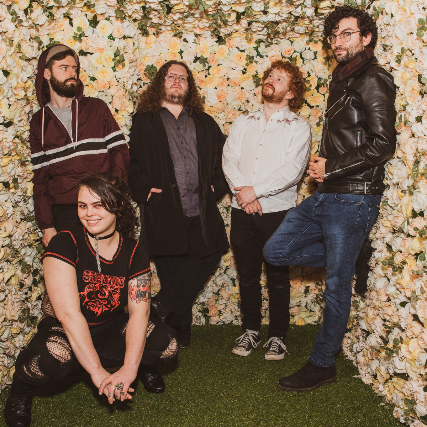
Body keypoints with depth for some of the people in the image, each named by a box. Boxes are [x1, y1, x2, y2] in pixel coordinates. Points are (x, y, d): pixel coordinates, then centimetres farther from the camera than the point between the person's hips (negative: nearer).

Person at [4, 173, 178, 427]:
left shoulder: (134, 253, -8)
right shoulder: (65, 244, -19)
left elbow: (139, 311, -15)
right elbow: (69, 313, -27)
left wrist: (129, 369, -30)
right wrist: (98, 372, -31)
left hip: (111, 329, 4)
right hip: (63, 332, -3)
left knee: (167, 344, -20)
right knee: (53, 358, -38)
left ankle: (144, 365, 18)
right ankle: (22, 387, -1)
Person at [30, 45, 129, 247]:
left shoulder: (96, 108, 9)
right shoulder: (39, 122, 11)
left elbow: (119, 149, 5)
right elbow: (40, 178, 10)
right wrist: (46, 225, 2)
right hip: (63, 213, 1)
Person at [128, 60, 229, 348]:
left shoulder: (204, 123, 18)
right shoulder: (144, 121, 9)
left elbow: (223, 156, 19)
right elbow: (131, 164, 6)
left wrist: (217, 186, 5)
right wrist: (144, 190, -9)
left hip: (201, 214, 3)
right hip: (164, 214, -3)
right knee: (171, 275, 2)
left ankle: (162, 307, 7)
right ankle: (180, 334, 17)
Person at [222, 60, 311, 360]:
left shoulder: (298, 127, 2)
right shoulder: (243, 122, 13)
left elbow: (292, 171, -11)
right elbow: (229, 159, 2)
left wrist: (255, 191, -15)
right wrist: (241, 191, -14)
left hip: (278, 212, -3)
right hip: (243, 212, 3)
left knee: (278, 279, 5)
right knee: (248, 276, 12)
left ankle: (278, 336, 21)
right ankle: (251, 331, 28)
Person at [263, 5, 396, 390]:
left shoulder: (372, 80, -9)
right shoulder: (343, 81, 18)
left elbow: (382, 145, -19)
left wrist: (331, 168, -12)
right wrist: (319, 163, 5)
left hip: (353, 200, -9)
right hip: (325, 196, 9)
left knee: (336, 287, 1)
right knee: (276, 250, 10)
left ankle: (323, 365, 17)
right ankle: (351, 260, 22)